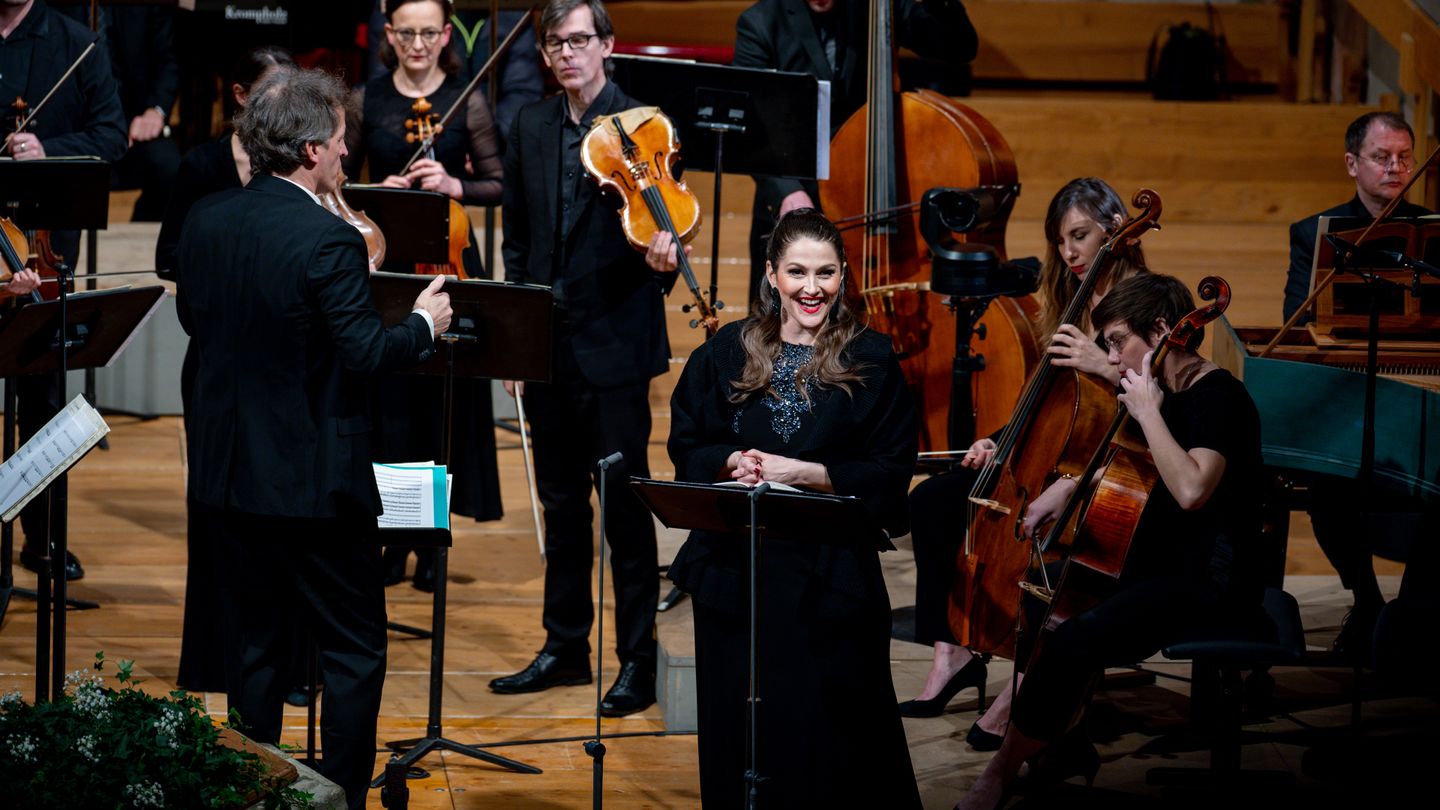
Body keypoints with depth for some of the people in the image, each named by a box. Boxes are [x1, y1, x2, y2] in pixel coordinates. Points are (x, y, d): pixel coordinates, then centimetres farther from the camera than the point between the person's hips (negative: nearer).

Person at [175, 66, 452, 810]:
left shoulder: (205, 220, 0)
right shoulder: (328, 242, -21)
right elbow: (366, 353, -20)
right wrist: (424, 324, -3)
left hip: (231, 469, 7)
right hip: (313, 477, -7)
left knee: (256, 650, 16)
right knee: (354, 652, 5)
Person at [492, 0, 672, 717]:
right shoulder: (531, 128, 9)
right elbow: (516, 236, 14)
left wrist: (663, 258, -35)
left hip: (613, 344, -6)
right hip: (547, 345, 6)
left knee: (625, 505, -1)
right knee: (561, 503, 15)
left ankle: (638, 659, 7)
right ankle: (565, 648, 25)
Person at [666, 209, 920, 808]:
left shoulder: (870, 360, -1)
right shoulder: (727, 353, 7)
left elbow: (891, 471, -5)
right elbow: (685, 446, 10)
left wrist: (803, 473, -16)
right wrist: (731, 462, -11)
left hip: (830, 574, -3)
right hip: (734, 569, 3)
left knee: (825, 731, -1)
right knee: (736, 725, 8)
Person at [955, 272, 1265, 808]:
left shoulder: (1219, 397, -16)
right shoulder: (1168, 392, 11)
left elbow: (1191, 490, -34)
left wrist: (1148, 413, -23)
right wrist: (1069, 486, 13)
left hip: (1212, 583, -11)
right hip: (1162, 562, 11)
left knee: (1072, 643, -25)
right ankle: (1065, 742, 11)